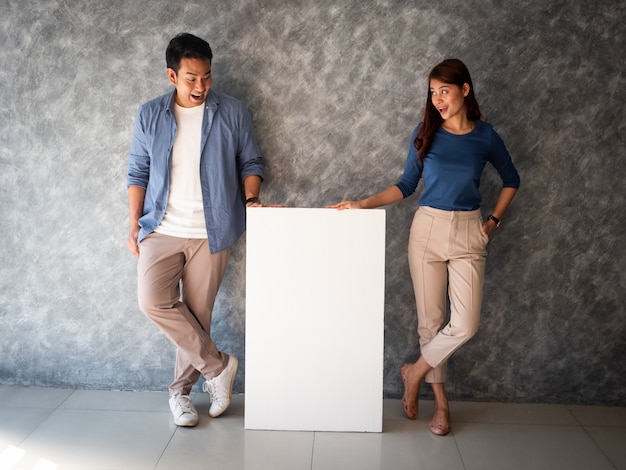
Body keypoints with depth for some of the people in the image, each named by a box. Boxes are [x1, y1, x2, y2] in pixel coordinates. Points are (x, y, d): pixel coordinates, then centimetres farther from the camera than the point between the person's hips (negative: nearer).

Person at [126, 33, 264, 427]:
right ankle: (217, 365, 0)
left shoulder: (233, 113, -1)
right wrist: (135, 222, 2)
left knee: (197, 313, 4)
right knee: (153, 300, -16)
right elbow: (138, 172, 9)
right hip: (162, 229, 1)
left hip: (211, 232, -1)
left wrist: (251, 199, -13)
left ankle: (181, 389, 23)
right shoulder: (149, 116, 3)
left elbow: (251, 163, 5)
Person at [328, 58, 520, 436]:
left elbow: (511, 180, 15)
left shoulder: (485, 136, 1)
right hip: (428, 227, 1)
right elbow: (407, 185, 7)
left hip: (468, 233, 0)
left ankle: (415, 372, 15)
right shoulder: (425, 133, 2)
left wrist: (493, 221, 7)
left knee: (465, 324, -10)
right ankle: (441, 402, 21)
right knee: (431, 319, 5)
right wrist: (363, 204, -4)